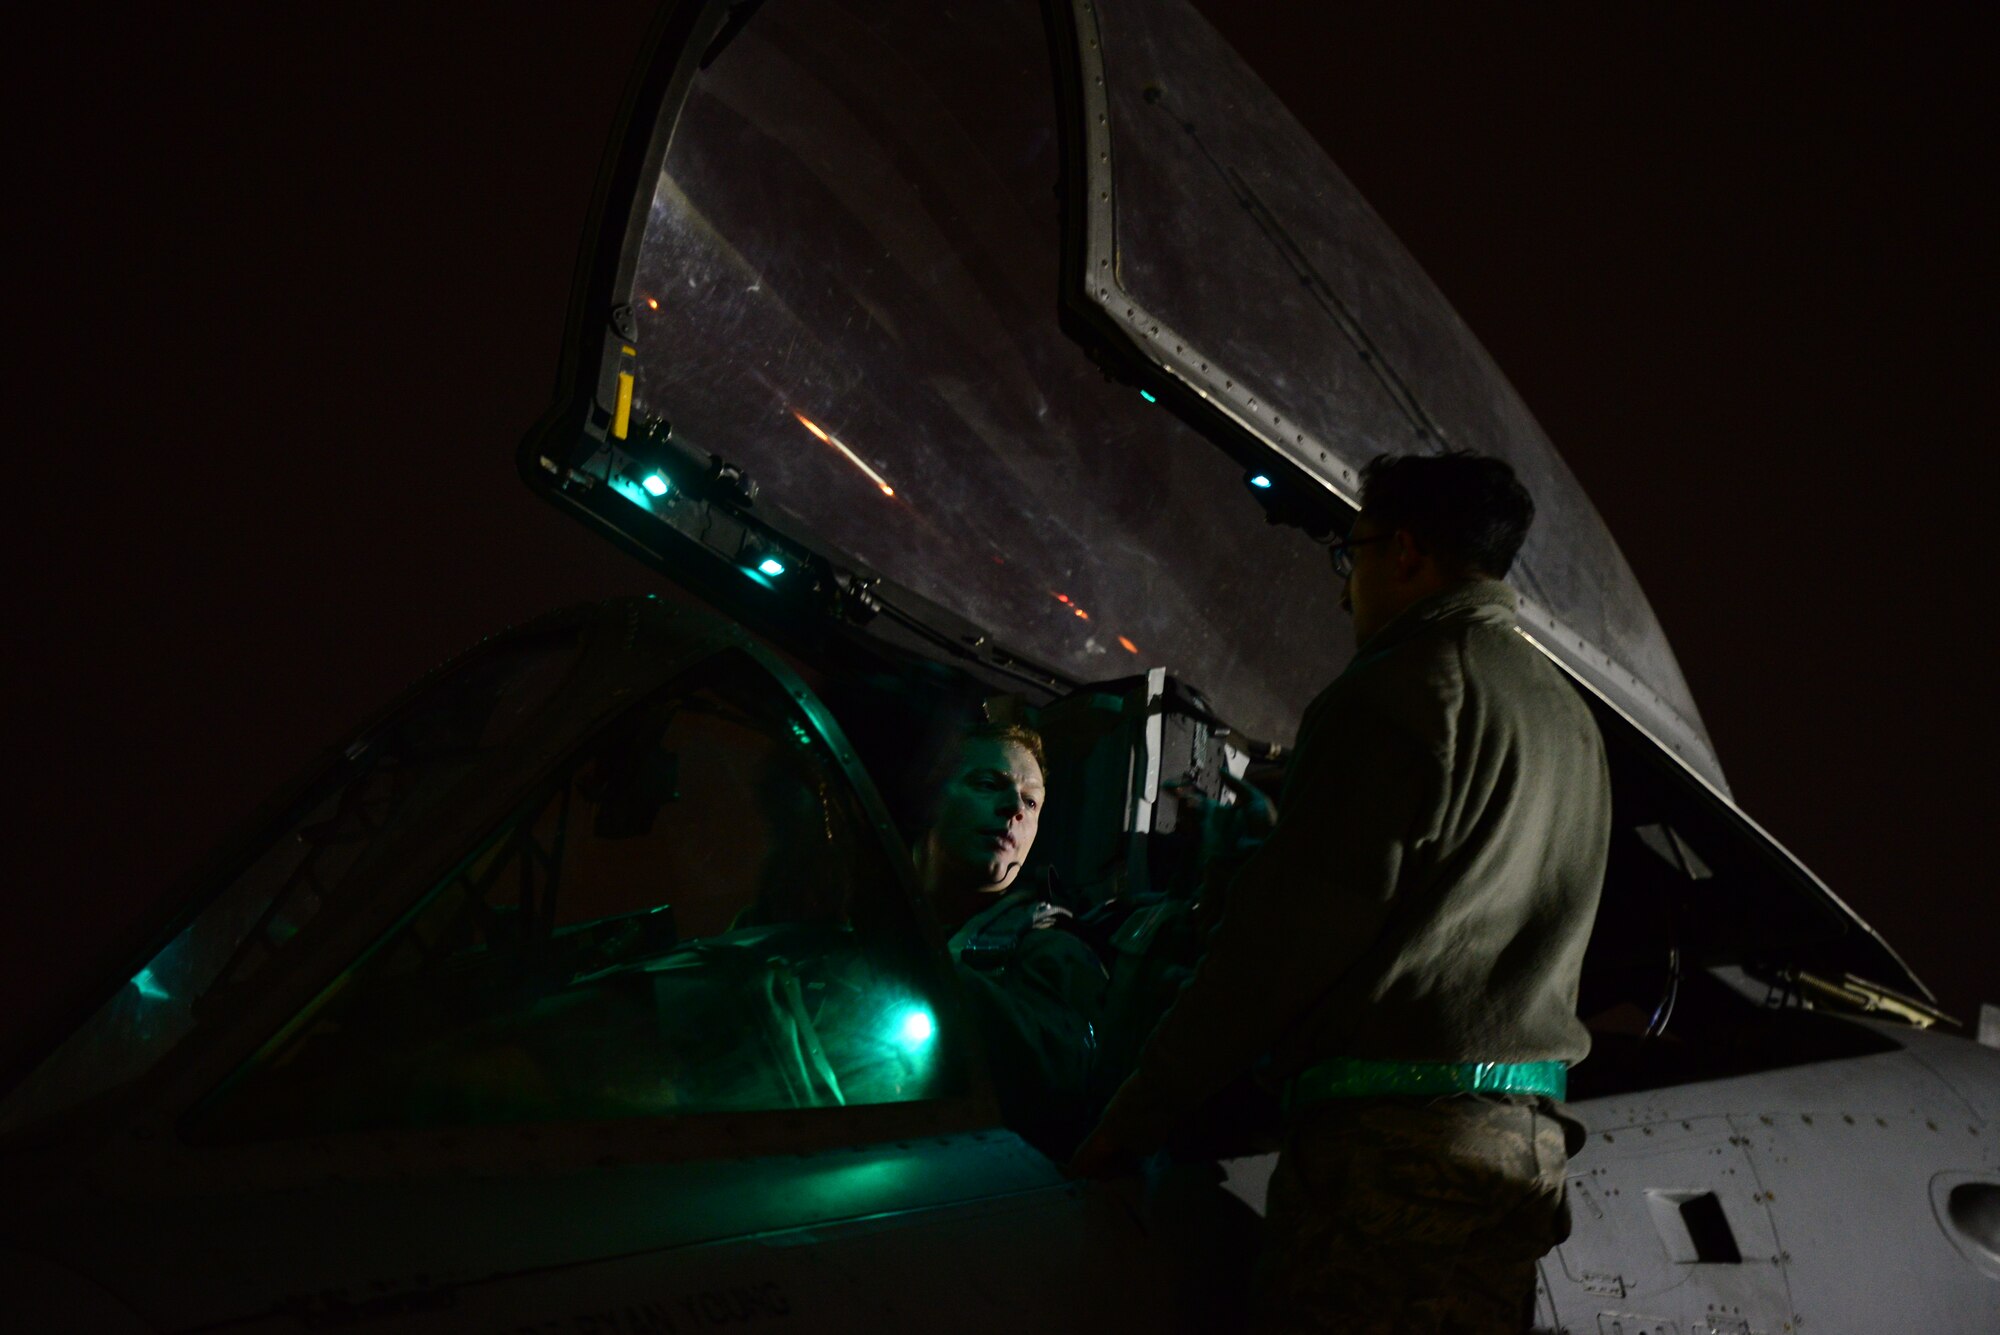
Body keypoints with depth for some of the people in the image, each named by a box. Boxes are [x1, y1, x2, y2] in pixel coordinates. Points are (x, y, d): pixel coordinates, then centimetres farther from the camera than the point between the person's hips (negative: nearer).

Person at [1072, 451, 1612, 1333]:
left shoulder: (1403, 685, -8)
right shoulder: (1568, 717, 22)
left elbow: (1292, 928, -13)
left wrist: (1138, 1112, -9)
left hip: (1395, 1133, -9)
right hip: (1528, 1130, 9)